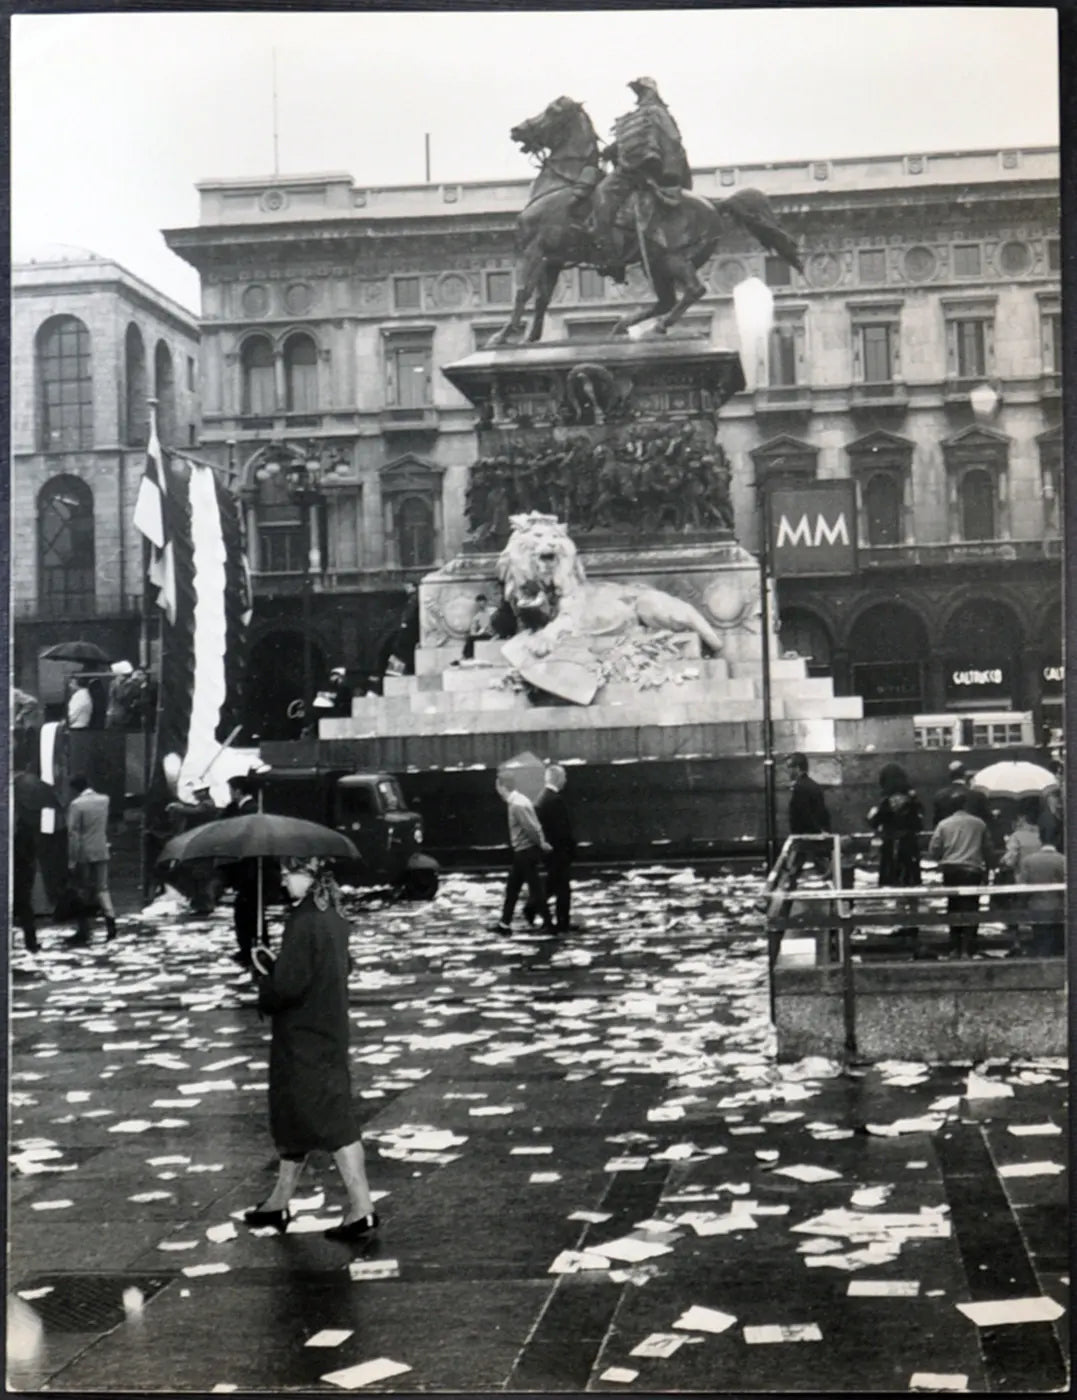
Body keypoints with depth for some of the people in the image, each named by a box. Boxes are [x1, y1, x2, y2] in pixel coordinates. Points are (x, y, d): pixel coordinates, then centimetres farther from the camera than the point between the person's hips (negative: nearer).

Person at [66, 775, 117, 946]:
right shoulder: (104, 800, 2)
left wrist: (72, 860, -12)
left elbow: (73, 834, -14)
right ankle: (110, 920, -4)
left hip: (83, 854, -5)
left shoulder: (77, 804, -14)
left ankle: (83, 933, 6)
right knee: (102, 888, 13)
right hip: (101, 852, 5)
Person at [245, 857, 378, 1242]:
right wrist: (278, 965, 8)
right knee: (292, 1115, 19)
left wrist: (265, 972, -4)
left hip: (303, 1040, -9)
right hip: (327, 1032, 9)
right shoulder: (333, 917, 5)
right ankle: (280, 1202, 31)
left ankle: (361, 1207, 1)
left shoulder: (303, 922, -23)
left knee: (330, 1121, -3)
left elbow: (288, 988, -25)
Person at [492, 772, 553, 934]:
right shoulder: (518, 801, 11)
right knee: (512, 887, 14)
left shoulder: (517, 805, -21)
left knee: (535, 888, -1)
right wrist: (541, 843, 8)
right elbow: (533, 826, 11)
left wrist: (541, 844, -11)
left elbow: (531, 827, -24)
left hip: (526, 852, -10)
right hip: (522, 852, 10)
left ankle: (548, 924, 8)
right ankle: (504, 924, 20)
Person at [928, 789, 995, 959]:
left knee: (953, 908, 13)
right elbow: (989, 849, 7)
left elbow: (933, 851, 1)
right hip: (972, 870, -2)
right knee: (970, 909, -2)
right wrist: (988, 868, 20)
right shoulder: (979, 824, 4)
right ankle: (967, 949, -10)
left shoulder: (944, 824, 3)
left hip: (951, 870, 2)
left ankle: (954, 948, 14)